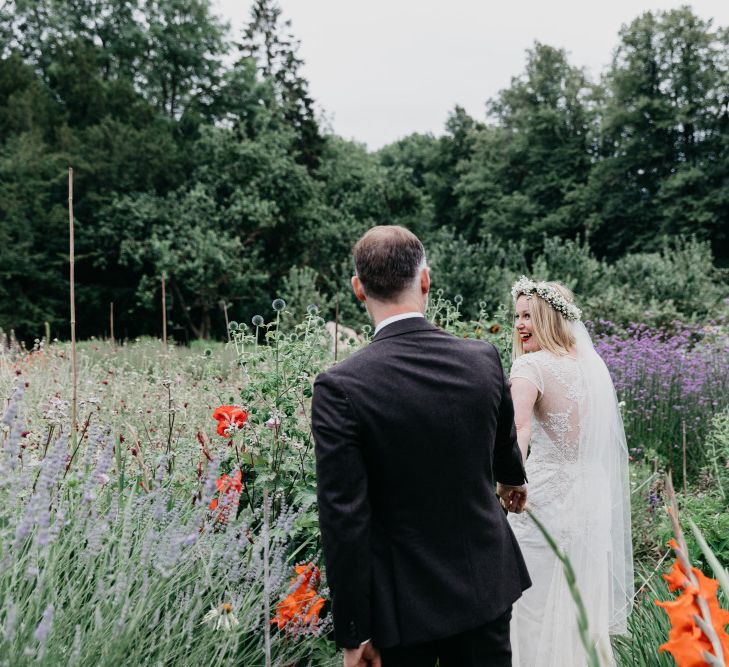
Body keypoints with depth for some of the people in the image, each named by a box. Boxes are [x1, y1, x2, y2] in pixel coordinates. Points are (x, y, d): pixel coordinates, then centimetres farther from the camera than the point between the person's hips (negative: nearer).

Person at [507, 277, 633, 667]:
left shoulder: (531, 366, -16)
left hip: (545, 499, -7)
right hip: (594, 500, 7)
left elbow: (519, 430, -34)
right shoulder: (591, 363, 6)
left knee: (537, 607, 7)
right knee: (584, 604, 20)